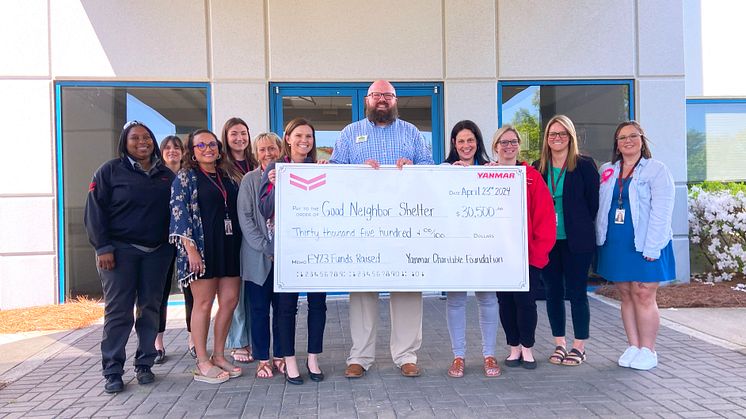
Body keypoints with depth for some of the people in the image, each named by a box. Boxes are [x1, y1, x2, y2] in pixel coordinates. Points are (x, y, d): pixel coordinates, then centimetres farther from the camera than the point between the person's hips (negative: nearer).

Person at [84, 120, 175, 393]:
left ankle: (144, 365, 17)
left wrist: (174, 244, 6)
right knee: (118, 310, -3)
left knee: (150, 307, 6)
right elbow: (95, 210, -4)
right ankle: (113, 371, 6)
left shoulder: (166, 175, 11)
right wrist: (102, 247, -11)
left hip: (158, 251, 3)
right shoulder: (111, 171, 1)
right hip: (120, 250, -3)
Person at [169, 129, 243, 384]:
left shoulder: (227, 178, 16)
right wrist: (190, 248, -17)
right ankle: (202, 363, 10)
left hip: (229, 246, 6)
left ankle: (218, 356, 20)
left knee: (230, 300, 5)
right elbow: (179, 213, -8)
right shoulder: (186, 177, 0)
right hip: (202, 247, -6)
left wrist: (239, 245, 12)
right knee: (203, 303, -1)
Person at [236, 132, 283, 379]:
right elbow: (245, 218, -5)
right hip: (258, 256, -2)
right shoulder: (249, 180, 1)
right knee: (259, 308, 5)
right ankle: (262, 359, 17)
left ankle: (280, 356, 21)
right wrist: (267, 249, -12)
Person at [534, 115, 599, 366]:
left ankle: (579, 347, 15)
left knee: (576, 292, 2)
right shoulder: (538, 167, 8)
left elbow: (593, 202, -1)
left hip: (576, 241, -3)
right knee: (553, 292, 9)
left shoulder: (584, 165, -1)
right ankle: (559, 344, 21)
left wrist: (581, 229, -1)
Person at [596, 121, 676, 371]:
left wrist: (651, 247, -17)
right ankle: (633, 347, 21)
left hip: (644, 245, -5)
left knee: (644, 296, -2)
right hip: (615, 244, 5)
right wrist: (600, 239, 4)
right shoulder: (606, 171, 12)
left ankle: (647, 351, 12)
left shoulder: (656, 170, -3)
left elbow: (661, 211, -10)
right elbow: (599, 208, 13)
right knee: (626, 296, 10)